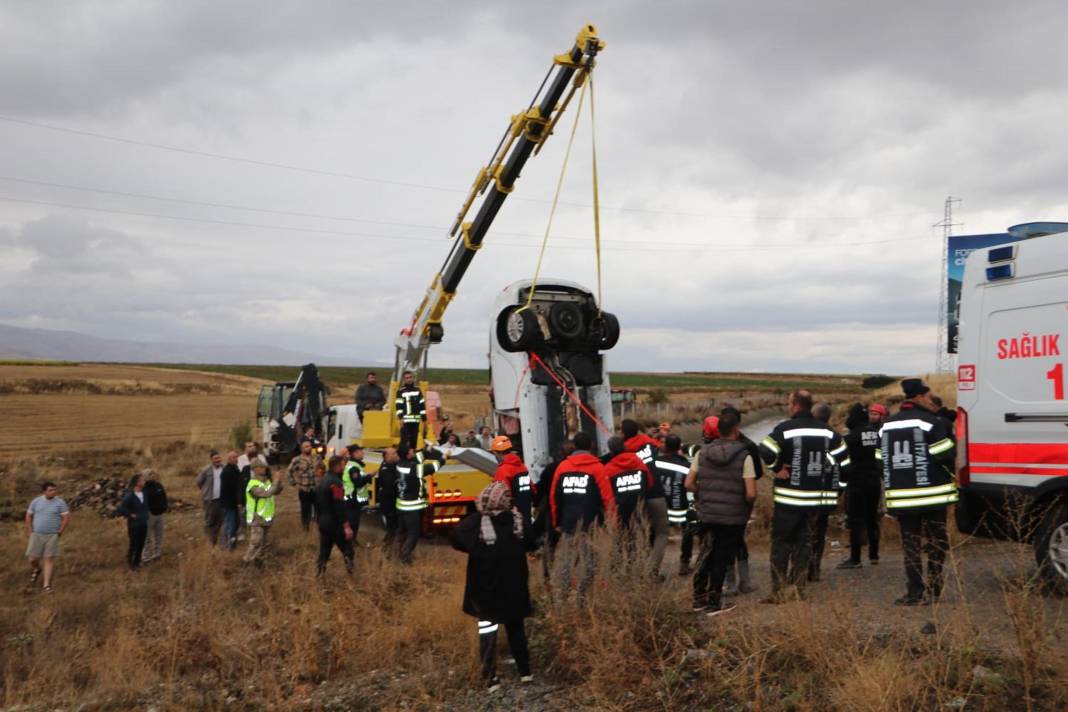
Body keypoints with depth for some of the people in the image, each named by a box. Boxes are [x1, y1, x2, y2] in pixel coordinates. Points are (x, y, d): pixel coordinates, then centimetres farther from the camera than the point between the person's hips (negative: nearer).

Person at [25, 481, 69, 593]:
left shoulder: (60, 502, -6)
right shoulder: (36, 501, 0)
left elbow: (67, 518, -5)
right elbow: (28, 516, 7)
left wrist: (59, 533, -8)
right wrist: (31, 533, 1)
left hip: (52, 536, -2)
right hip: (36, 535, 2)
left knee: (49, 559, -7)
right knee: (33, 559, 0)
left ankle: (46, 585, -2)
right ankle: (36, 569, 36)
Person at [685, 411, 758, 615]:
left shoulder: (703, 453, 0)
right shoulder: (744, 456, -12)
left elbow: (689, 483, -1)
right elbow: (751, 493, -16)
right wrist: (747, 507, 4)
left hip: (706, 514, 3)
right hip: (733, 518, -3)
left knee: (705, 557, 18)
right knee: (722, 560, 7)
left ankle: (699, 598, 25)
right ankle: (714, 603, 13)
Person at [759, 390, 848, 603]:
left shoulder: (785, 428, -14)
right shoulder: (825, 430, 6)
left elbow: (765, 451, -26)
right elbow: (840, 450, 18)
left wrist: (777, 469, -11)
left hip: (789, 497, -5)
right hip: (815, 497, 5)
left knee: (781, 541, 3)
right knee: (804, 541, 14)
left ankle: (778, 590, 0)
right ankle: (798, 587, 17)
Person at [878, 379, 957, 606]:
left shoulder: (887, 425, 11)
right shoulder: (931, 422, -8)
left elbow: (881, 461, 13)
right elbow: (945, 455, -11)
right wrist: (951, 474, 7)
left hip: (901, 496, 5)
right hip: (931, 495, -5)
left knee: (910, 543, 9)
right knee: (936, 541, 6)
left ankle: (915, 591, 6)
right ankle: (932, 589, 5)